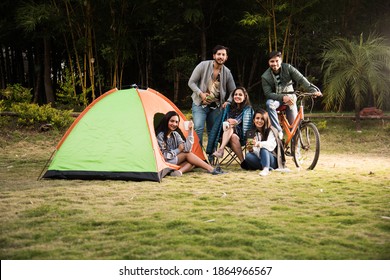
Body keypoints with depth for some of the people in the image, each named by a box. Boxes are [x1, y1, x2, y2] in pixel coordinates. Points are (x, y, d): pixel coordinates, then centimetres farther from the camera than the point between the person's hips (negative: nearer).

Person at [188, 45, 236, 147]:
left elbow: (233, 91, 12)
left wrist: (228, 102, -6)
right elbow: (191, 82, -5)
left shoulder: (227, 72, 0)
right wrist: (201, 94, -18)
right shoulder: (203, 65, -9)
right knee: (198, 128, -19)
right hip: (200, 104, -3)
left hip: (216, 106, 4)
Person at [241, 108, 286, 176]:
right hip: (259, 159, 4)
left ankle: (266, 169, -51)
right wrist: (251, 149, -24)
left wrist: (258, 144, -43)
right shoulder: (251, 133, 7)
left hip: (272, 160, -4)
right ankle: (268, 167, -32)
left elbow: (271, 145, -25)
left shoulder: (270, 131, -6)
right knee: (248, 156, -26)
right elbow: (254, 151, 1)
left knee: (263, 149, -33)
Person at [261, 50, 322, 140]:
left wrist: (313, 90, -38)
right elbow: (268, 93, -21)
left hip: (290, 97, 2)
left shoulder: (288, 68, -13)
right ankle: (278, 131, -32)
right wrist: (282, 97, -39)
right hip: (276, 99, -1)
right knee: (269, 104, -37)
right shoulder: (265, 77, -14)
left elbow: (301, 79, -22)